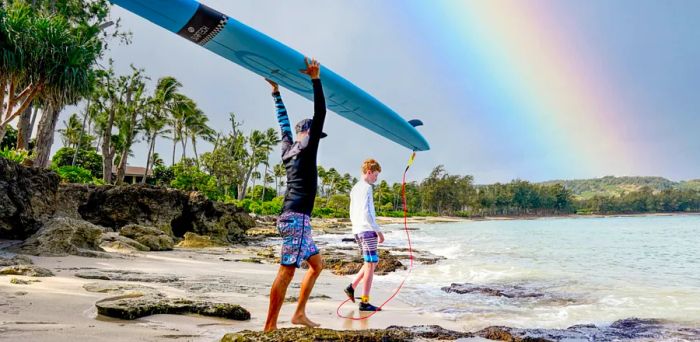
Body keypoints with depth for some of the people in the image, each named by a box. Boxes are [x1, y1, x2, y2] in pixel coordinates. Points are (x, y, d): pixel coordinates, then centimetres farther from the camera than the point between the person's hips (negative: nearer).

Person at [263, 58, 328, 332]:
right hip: (296, 218, -10)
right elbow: (320, 115, -11)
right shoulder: (306, 148, -4)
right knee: (287, 271, -10)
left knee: (317, 264, 16)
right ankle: (270, 326, -9)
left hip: (293, 217, 10)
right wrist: (315, 80, -12)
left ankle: (299, 313, 16)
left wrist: (276, 91, 35)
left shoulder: (288, 149, 17)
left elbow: (284, 123, 29)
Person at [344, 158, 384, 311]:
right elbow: (366, 213, -19)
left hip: (357, 230, 10)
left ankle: (352, 287, 13)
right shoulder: (366, 187, -10)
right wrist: (378, 231, -15)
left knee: (372, 262, 18)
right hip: (367, 230, -10)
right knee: (370, 264, -6)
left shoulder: (355, 188, 19)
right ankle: (364, 302, -5)